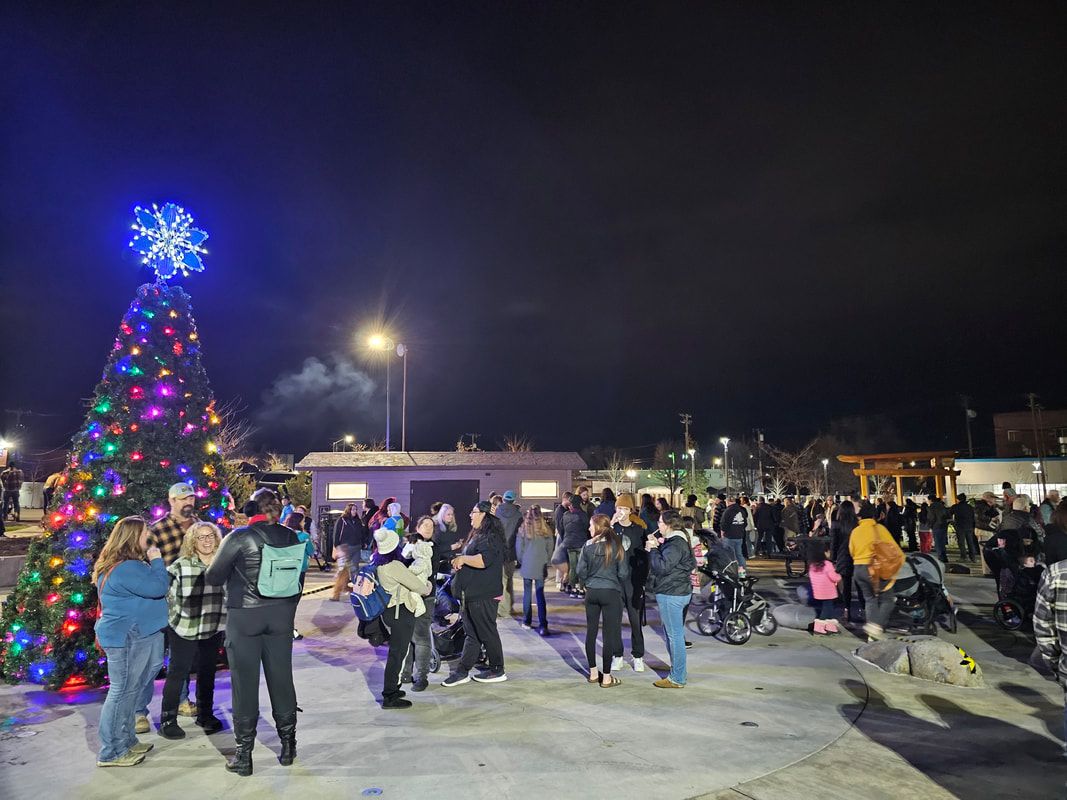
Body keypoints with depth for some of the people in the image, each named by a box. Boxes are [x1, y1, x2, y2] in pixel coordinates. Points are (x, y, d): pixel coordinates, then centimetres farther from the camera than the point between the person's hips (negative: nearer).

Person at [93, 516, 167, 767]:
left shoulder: (128, 564, 14)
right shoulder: (125, 568, -22)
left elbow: (149, 590, 23)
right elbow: (158, 587, -24)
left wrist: (152, 562, 11)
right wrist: (156, 560, -13)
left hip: (138, 636, 11)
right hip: (127, 638, -11)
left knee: (130, 692, 18)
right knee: (122, 693, -2)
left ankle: (126, 742, 29)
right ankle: (110, 753, 8)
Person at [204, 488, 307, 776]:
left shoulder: (238, 537, -11)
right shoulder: (290, 537, -1)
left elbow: (213, 577, -4)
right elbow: (298, 576, 5)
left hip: (244, 617, -3)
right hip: (281, 616, 3)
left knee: (245, 682, 6)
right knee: (281, 677, 13)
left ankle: (244, 754, 15)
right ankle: (288, 744, 24)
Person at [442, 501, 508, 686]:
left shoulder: (491, 537, -16)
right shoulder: (477, 535, 16)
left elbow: (483, 560, -31)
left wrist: (463, 559, -19)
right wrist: (459, 561, 13)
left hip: (483, 596, -10)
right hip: (470, 594, 10)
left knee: (487, 633, 3)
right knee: (472, 634, 13)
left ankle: (497, 671, 17)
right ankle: (462, 671, 18)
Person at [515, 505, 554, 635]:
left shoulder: (523, 529, -6)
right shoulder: (546, 530, -4)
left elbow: (518, 548, 0)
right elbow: (550, 547, 4)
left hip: (527, 566, -1)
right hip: (541, 567, 1)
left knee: (527, 593, 12)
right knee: (540, 595, 3)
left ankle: (527, 622, 18)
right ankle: (543, 625, -4)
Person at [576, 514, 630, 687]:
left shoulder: (588, 545, -4)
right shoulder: (617, 546, -7)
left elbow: (581, 570, -3)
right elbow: (623, 572, -6)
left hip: (592, 592, 2)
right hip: (611, 593, -2)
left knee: (591, 632, 13)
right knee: (609, 634, 3)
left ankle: (593, 673, 22)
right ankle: (606, 677, 8)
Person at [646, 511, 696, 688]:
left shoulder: (676, 544, -19)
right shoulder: (675, 540, 14)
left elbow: (662, 566, -26)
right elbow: (665, 559, 17)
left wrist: (653, 549, -14)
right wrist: (657, 546, 6)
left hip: (671, 594, -11)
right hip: (675, 592, 11)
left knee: (675, 635, -3)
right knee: (674, 634, 19)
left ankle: (677, 679, 4)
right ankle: (678, 672, 29)